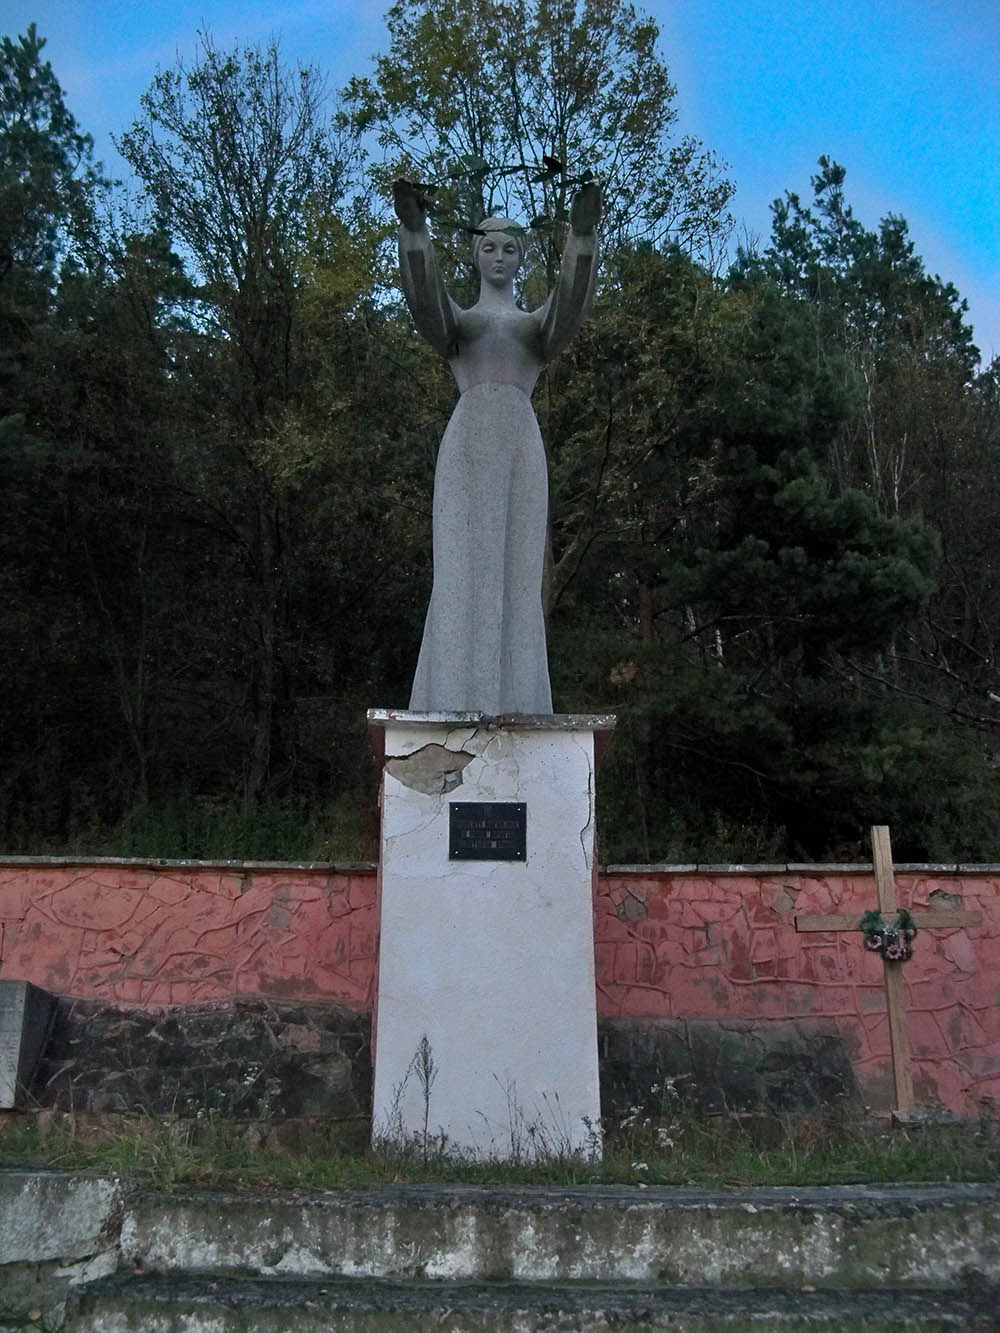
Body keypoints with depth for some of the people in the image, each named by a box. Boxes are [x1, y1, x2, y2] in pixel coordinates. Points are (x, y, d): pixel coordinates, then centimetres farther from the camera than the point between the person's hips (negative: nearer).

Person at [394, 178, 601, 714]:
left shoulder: (537, 323, 23)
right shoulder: (456, 320, 20)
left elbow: (571, 300, -1)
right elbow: (424, 296, -3)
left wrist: (582, 235, -18)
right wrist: (413, 229, -21)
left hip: (522, 448, 1)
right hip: (466, 444, -1)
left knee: (518, 576, -5)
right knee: (461, 573, -10)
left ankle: (513, 705, -7)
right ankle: (456, 704, -12)